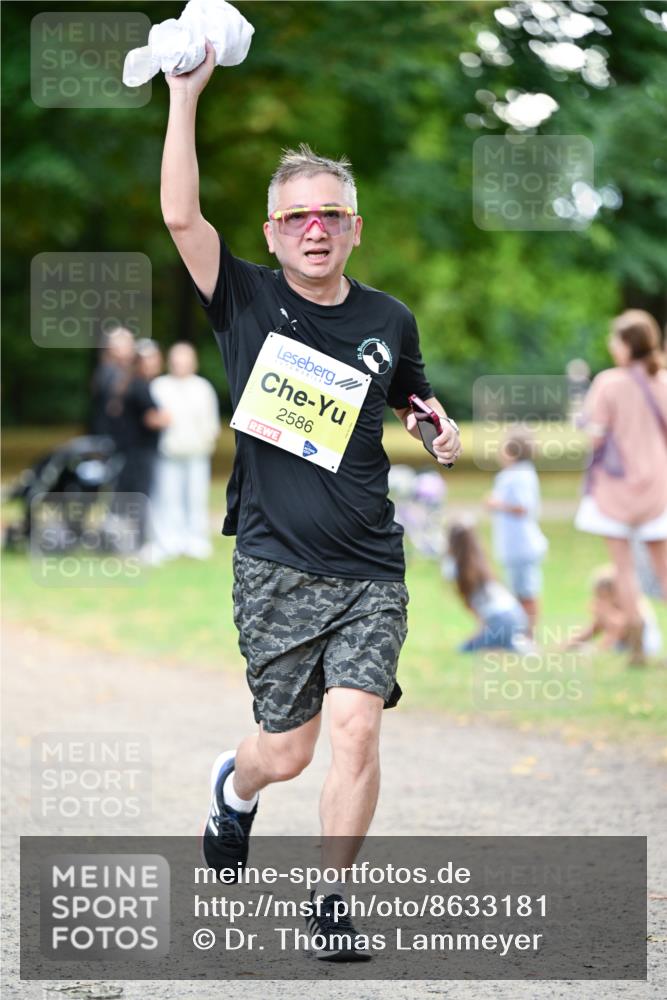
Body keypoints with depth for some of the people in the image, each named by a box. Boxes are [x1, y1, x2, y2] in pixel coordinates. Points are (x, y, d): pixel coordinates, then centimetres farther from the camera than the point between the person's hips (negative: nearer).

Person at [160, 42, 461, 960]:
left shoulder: (389, 321, 7)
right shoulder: (248, 302, -1)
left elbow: (413, 404, 26)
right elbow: (181, 216, -15)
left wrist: (442, 433, 3)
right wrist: (187, 94, -18)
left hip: (370, 568, 2)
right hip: (275, 566, -1)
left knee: (357, 731, -13)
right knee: (287, 751, 4)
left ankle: (331, 904, 3)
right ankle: (235, 787, 42)